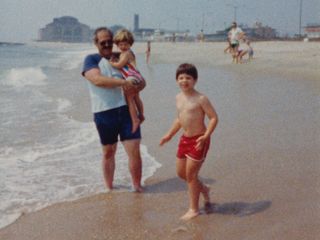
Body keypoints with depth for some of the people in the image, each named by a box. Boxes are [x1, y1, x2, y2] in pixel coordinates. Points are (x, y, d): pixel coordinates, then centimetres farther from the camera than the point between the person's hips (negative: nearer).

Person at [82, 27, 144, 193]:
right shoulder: (91, 60, 2)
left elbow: (134, 82, 22)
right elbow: (97, 80, -17)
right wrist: (122, 82, -23)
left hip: (126, 109, 3)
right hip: (104, 113, -2)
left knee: (134, 151, -5)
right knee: (108, 153, 11)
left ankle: (137, 187, 10)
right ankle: (109, 188, 27)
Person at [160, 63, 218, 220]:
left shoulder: (200, 99, -15)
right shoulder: (178, 98, 7)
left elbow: (214, 117, -15)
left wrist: (206, 136, -26)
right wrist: (169, 135, 19)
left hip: (198, 140, -8)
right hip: (185, 139, 8)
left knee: (190, 174, -1)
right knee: (181, 173, 15)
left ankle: (194, 209, 15)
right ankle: (203, 189, 40)